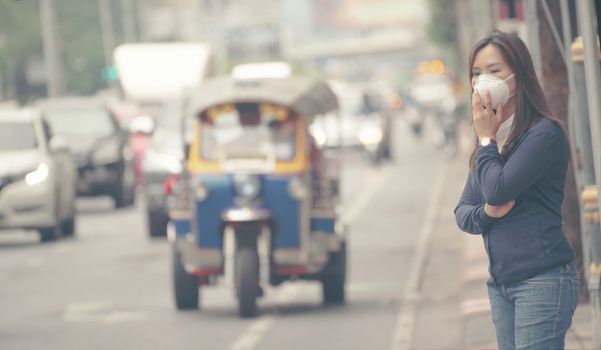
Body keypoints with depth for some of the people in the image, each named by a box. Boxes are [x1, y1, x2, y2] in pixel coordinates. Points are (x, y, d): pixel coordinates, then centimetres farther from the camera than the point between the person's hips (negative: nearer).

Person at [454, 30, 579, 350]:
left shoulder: (545, 133, -8)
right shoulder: (489, 143, 16)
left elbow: (498, 190, -17)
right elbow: (462, 212, 15)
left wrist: (486, 138, -3)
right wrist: (486, 212, -7)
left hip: (542, 280, -8)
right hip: (500, 284, 8)